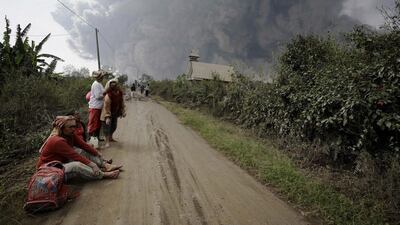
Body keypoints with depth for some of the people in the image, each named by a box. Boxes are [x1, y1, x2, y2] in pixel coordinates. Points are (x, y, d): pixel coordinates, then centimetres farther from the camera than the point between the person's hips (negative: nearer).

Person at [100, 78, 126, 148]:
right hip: (108, 113, -7)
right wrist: (107, 117, -28)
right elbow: (106, 107, -27)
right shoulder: (108, 95, -28)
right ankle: (107, 142, 0)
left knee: (114, 126, 18)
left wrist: (123, 111, 3)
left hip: (115, 112, 7)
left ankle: (110, 137, 39)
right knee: (107, 126, -6)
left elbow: (121, 102, 4)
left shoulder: (119, 92, -8)